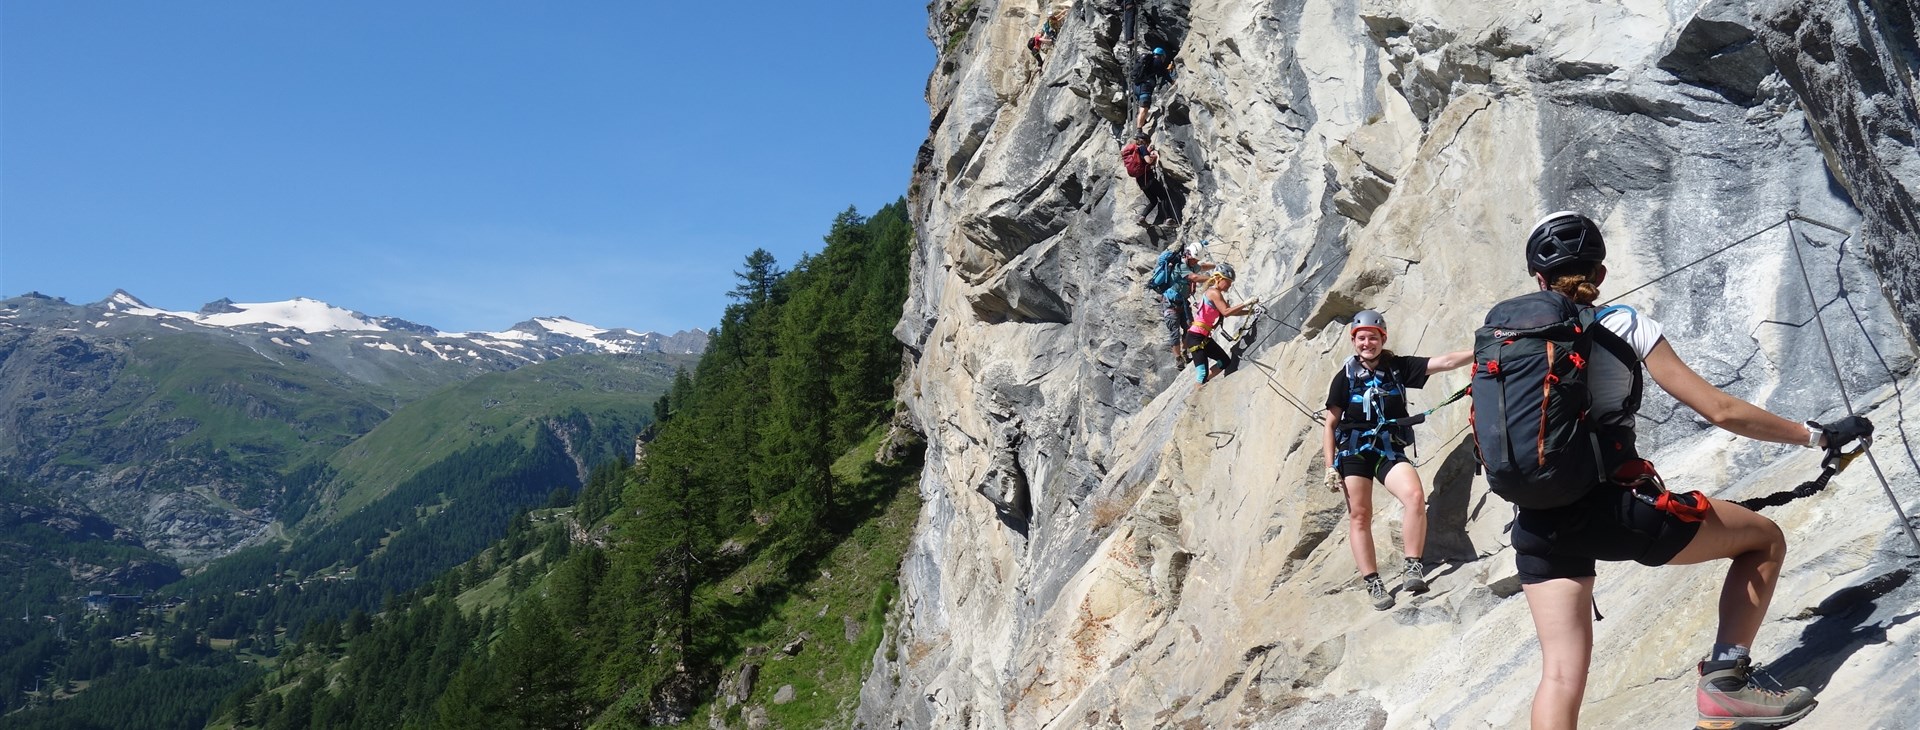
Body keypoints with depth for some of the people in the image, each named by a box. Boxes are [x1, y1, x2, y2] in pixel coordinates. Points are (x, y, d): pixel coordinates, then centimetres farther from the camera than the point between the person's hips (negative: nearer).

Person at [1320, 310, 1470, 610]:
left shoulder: (1398, 367, 5)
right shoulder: (1345, 376, 2)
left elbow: (1445, 362, -4)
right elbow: (1331, 424, 4)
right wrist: (1330, 466, -1)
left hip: (1389, 450, 1)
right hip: (1353, 450, -1)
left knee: (1415, 496, -23)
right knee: (1359, 514, -5)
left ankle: (1413, 568, -14)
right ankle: (1373, 584, 0)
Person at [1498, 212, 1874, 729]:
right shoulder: (1624, 325, 2)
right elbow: (1721, 410, 0)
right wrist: (1817, 435, 11)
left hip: (1538, 525, 4)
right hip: (1613, 509, -3)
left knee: (1562, 676, 5)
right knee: (1766, 538, 19)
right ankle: (1725, 682, 11)